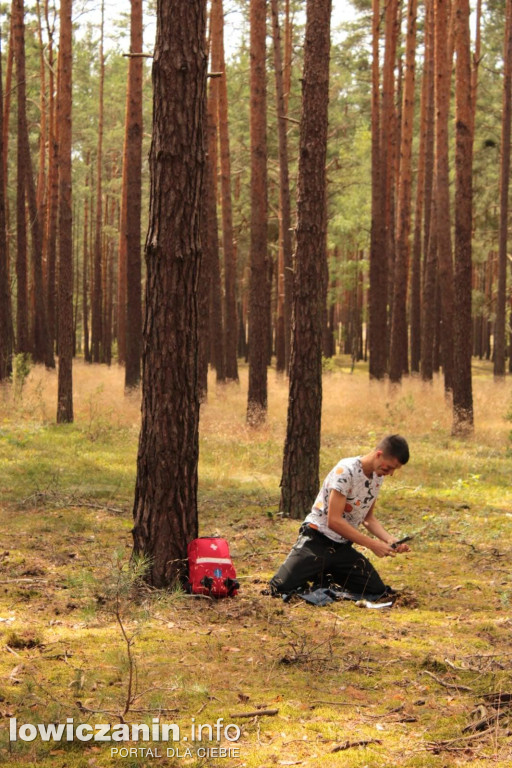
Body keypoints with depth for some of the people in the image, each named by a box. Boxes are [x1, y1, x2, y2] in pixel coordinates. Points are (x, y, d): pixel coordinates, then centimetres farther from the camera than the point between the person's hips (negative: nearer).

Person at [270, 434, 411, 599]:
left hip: (343, 547, 7)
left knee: (377, 591, -4)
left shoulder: (377, 477, 3)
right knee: (282, 587, -21)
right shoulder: (346, 470, -22)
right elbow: (334, 521, -24)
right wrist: (372, 544, -23)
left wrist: (390, 540, -5)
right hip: (316, 541, -7)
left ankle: (326, 578, 17)